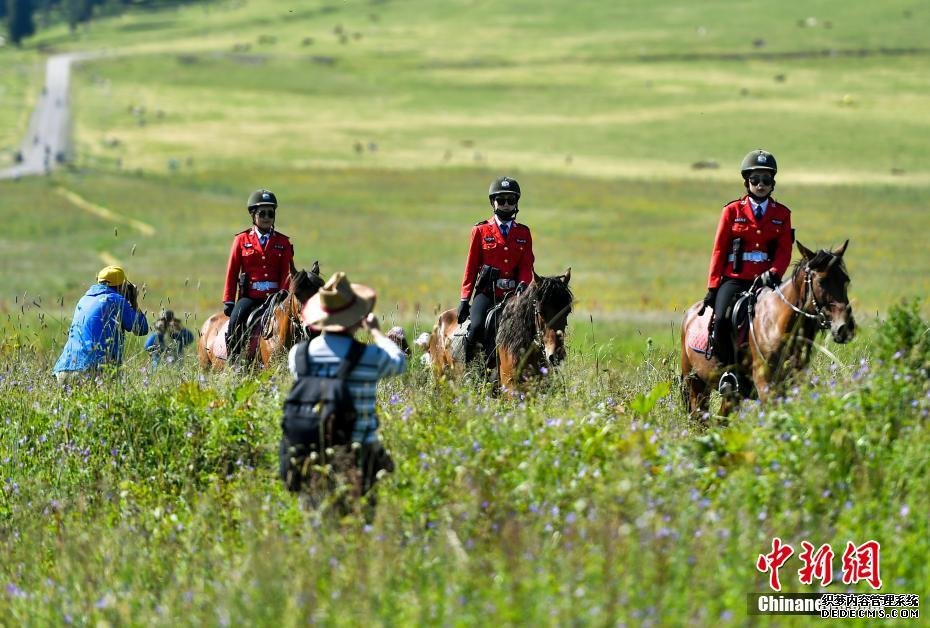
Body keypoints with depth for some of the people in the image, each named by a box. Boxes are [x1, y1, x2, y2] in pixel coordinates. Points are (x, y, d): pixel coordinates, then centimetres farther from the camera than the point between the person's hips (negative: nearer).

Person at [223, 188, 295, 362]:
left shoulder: (283, 242, 12)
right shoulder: (242, 240, 9)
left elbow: (286, 274, 7)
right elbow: (232, 272, 7)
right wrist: (228, 301, 1)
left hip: (274, 297, 1)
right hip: (249, 296, -1)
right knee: (236, 319, -28)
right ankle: (233, 360, -21)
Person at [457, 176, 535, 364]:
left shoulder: (524, 233, 14)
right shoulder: (481, 231, 8)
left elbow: (527, 265, 7)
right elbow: (471, 267, 7)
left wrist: (523, 284, -15)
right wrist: (464, 299, 1)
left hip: (513, 293, 2)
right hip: (486, 292, -2)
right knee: (477, 327, -26)